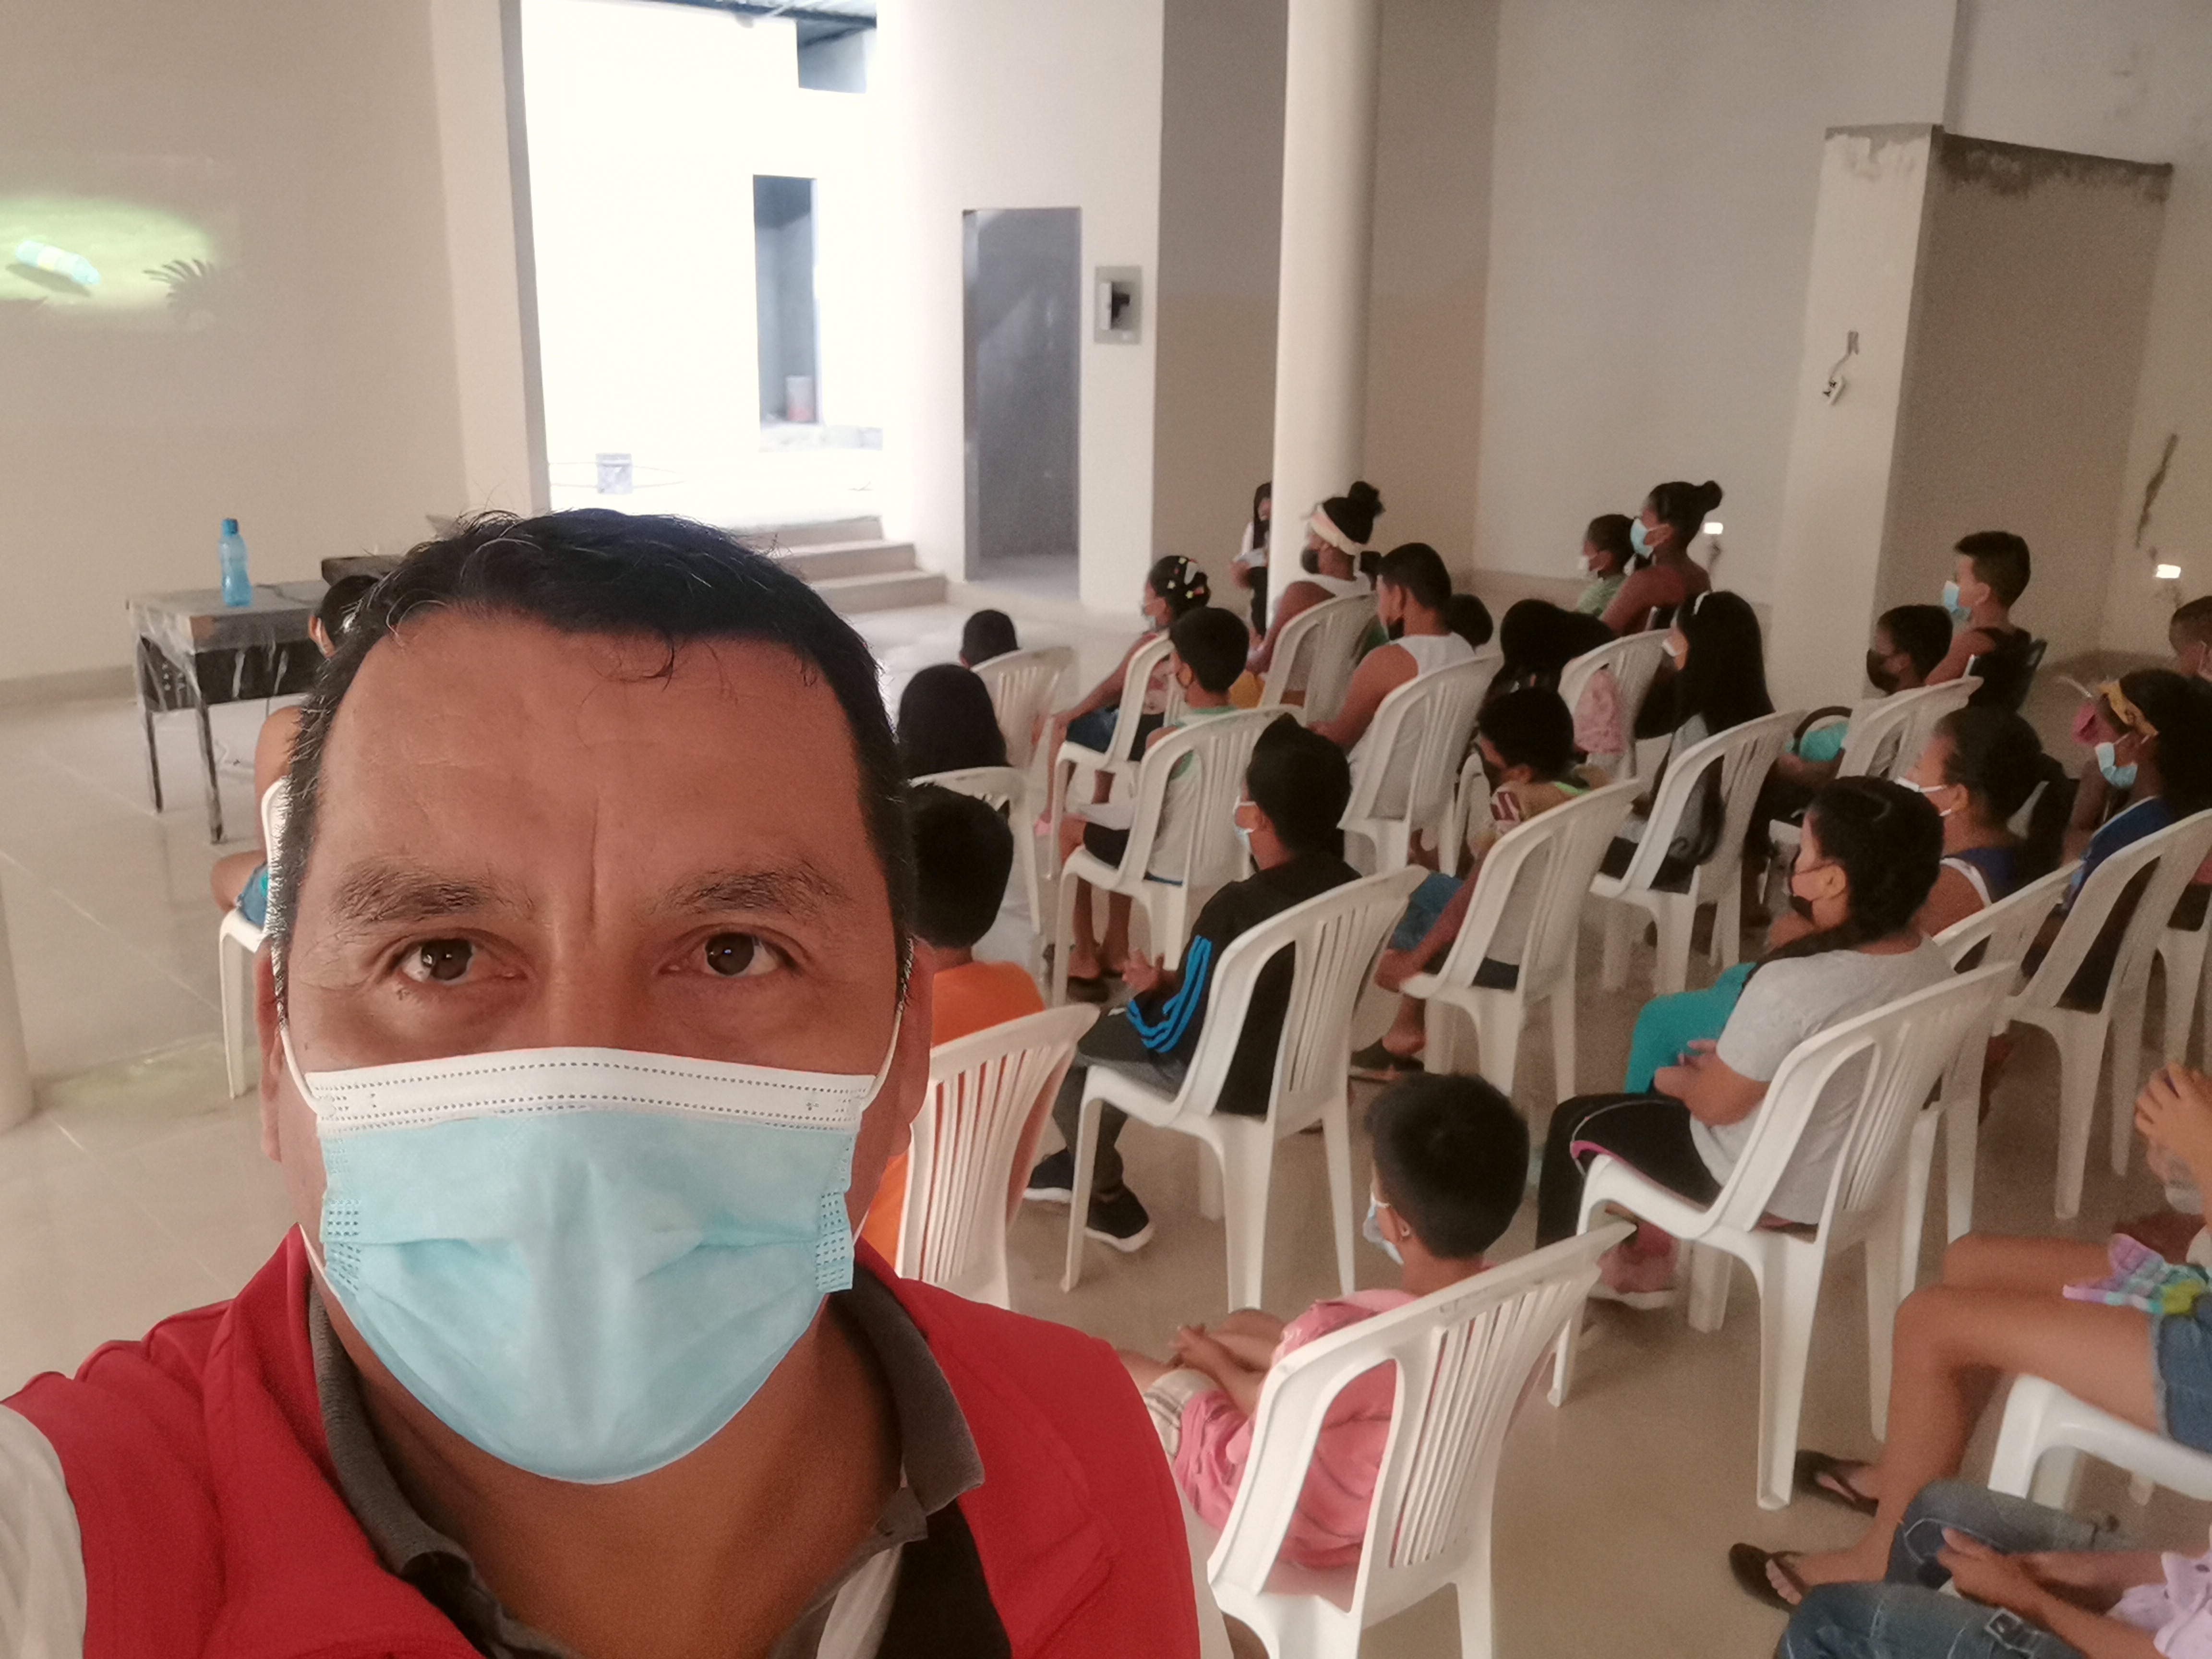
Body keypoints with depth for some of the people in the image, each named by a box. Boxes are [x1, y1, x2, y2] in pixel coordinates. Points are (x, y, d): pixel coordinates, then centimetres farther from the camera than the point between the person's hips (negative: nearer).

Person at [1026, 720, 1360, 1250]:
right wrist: (1177, 983, 8)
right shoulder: (1348, 885, -9)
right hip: (1305, 1059, 7)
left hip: (1232, 1085, -7)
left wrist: (1148, 992, 1)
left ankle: (1109, 1203, 26)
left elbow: (1171, 1035, -20)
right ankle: (1085, 1160, 40)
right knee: (1117, 1022, 27)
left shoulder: (1234, 910, -31)